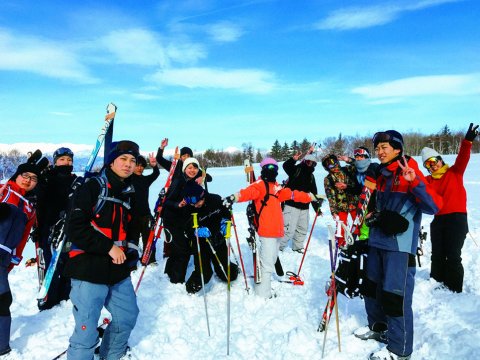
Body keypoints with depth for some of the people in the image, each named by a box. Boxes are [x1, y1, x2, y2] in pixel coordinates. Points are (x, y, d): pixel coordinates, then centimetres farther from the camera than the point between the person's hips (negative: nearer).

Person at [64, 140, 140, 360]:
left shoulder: (129, 194, 13)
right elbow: (75, 228, -16)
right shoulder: (92, 187, -8)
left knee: (128, 317, 21)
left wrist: (129, 251, 5)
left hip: (118, 271, 7)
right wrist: (109, 247, -18)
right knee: (86, 332, -4)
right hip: (89, 271, -7)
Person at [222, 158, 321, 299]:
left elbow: (292, 194, 27)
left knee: (271, 260, 21)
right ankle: (263, 294, 4)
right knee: (267, 263, -6)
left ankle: (264, 284, 36)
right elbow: (248, 192, -25)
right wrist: (234, 197, -45)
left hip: (277, 230, 9)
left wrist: (311, 197, 32)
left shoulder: (277, 187, 19)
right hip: (266, 231, -9)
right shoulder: (260, 185, -7)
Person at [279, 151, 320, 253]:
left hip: (304, 207, 7)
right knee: (289, 229, -12)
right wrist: (293, 159, -40)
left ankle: (297, 247, 34)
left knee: (303, 228, 17)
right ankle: (278, 247, 2)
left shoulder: (311, 176, 16)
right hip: (292, 205, -7)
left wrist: (316, 207, 17)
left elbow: (313, 193, 19)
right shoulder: (296, 169, -2)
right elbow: (286, 166, -23)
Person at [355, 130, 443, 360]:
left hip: (400, 246, -8)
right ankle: (378, 328, 40)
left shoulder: (409, 173, -12)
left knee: (395, 295, -3)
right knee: (373, 287, 19)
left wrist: (415, 182, -36)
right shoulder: (381, 175, 11)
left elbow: (434, 206, -24)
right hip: (378, 242, 8)